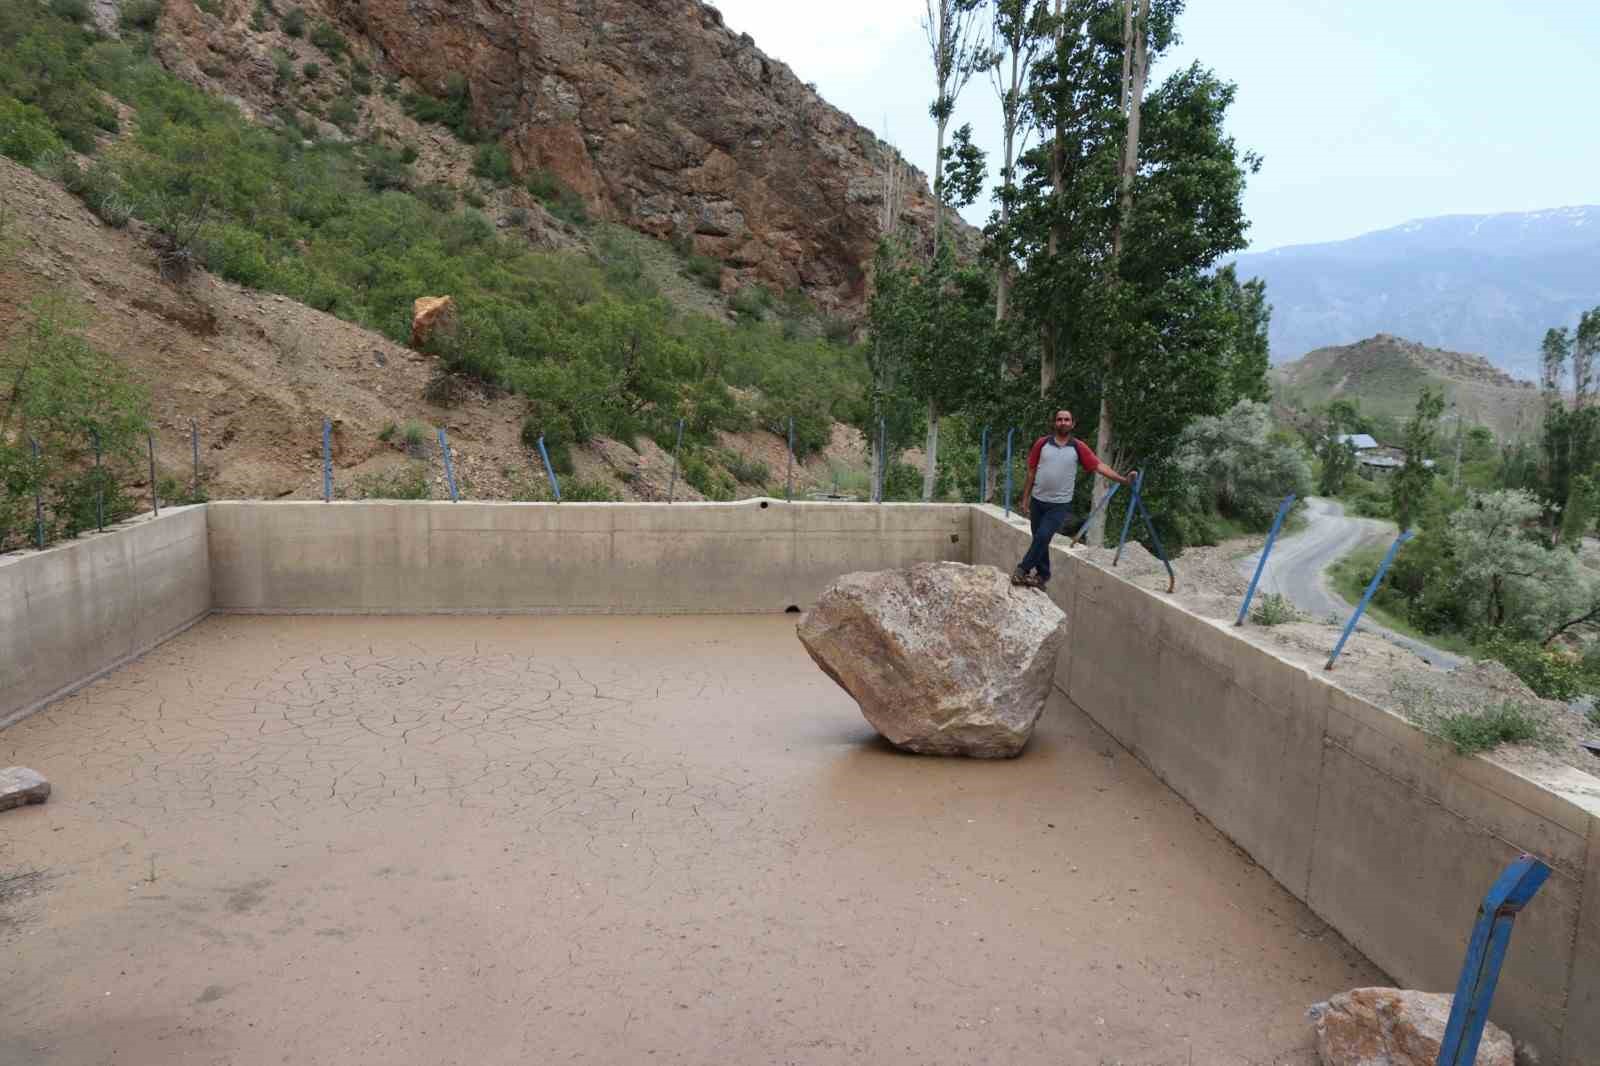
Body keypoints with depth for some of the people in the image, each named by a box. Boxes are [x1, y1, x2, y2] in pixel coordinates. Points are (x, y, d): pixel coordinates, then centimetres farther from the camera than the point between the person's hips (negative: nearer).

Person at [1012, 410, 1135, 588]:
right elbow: (1031, 472, 5)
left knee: (1043, 537, -16)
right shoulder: (1042, 444, 0)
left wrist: (1123, 478, -15)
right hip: (1038, 501, 2)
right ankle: (1042, 575, 24)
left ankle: (1023, 569, 0)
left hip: (1060, 505, -2)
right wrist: (1025, 498, 5)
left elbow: (1099, 466, -5)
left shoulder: (1078, 447, -3)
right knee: (1039, 539, 9)